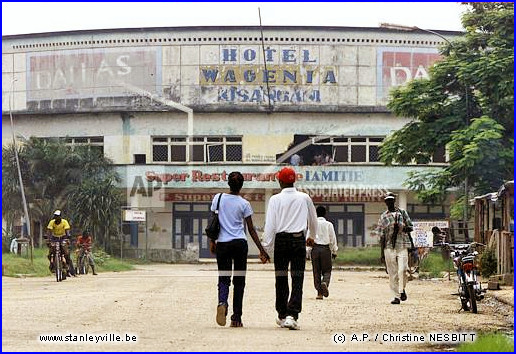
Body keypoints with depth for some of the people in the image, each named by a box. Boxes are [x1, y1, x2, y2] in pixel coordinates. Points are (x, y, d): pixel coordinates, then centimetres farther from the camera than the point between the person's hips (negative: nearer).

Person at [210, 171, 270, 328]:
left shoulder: (218, 198, 2)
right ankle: (236, 317, 5)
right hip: (240, 243, -1)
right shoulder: (244, 204, -3)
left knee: (224, 278, 5)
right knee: (239, 280, 7)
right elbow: (251, 230, -1)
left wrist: (212, 242, 19)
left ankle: (222, 302, -27)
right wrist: (262, 250, 4)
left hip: (222, 243, 1)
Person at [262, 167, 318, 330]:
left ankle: (282, 316, 20)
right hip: (299, 240, 0)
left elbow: (269, 225, -7)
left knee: (281, 279, 11)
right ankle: (292, 316, -16)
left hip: (281, 240, 0)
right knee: (297, 279, -3)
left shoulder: (275, 199, -3)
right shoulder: (304, 198, 4)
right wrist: (312, 236, 36)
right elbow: (313, 220, 18)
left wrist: (266, 247, -4)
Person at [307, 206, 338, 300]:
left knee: (316, 271, 7)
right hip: (326, 249, -1)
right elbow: (333, 239, 3)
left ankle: (319, 293, 2)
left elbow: (308, 238, 2)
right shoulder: (328, 224, 0)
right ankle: (325, 283, -25)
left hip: (315, 249, 1)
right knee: (327, 270, 7)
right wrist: (334, 251, 12)